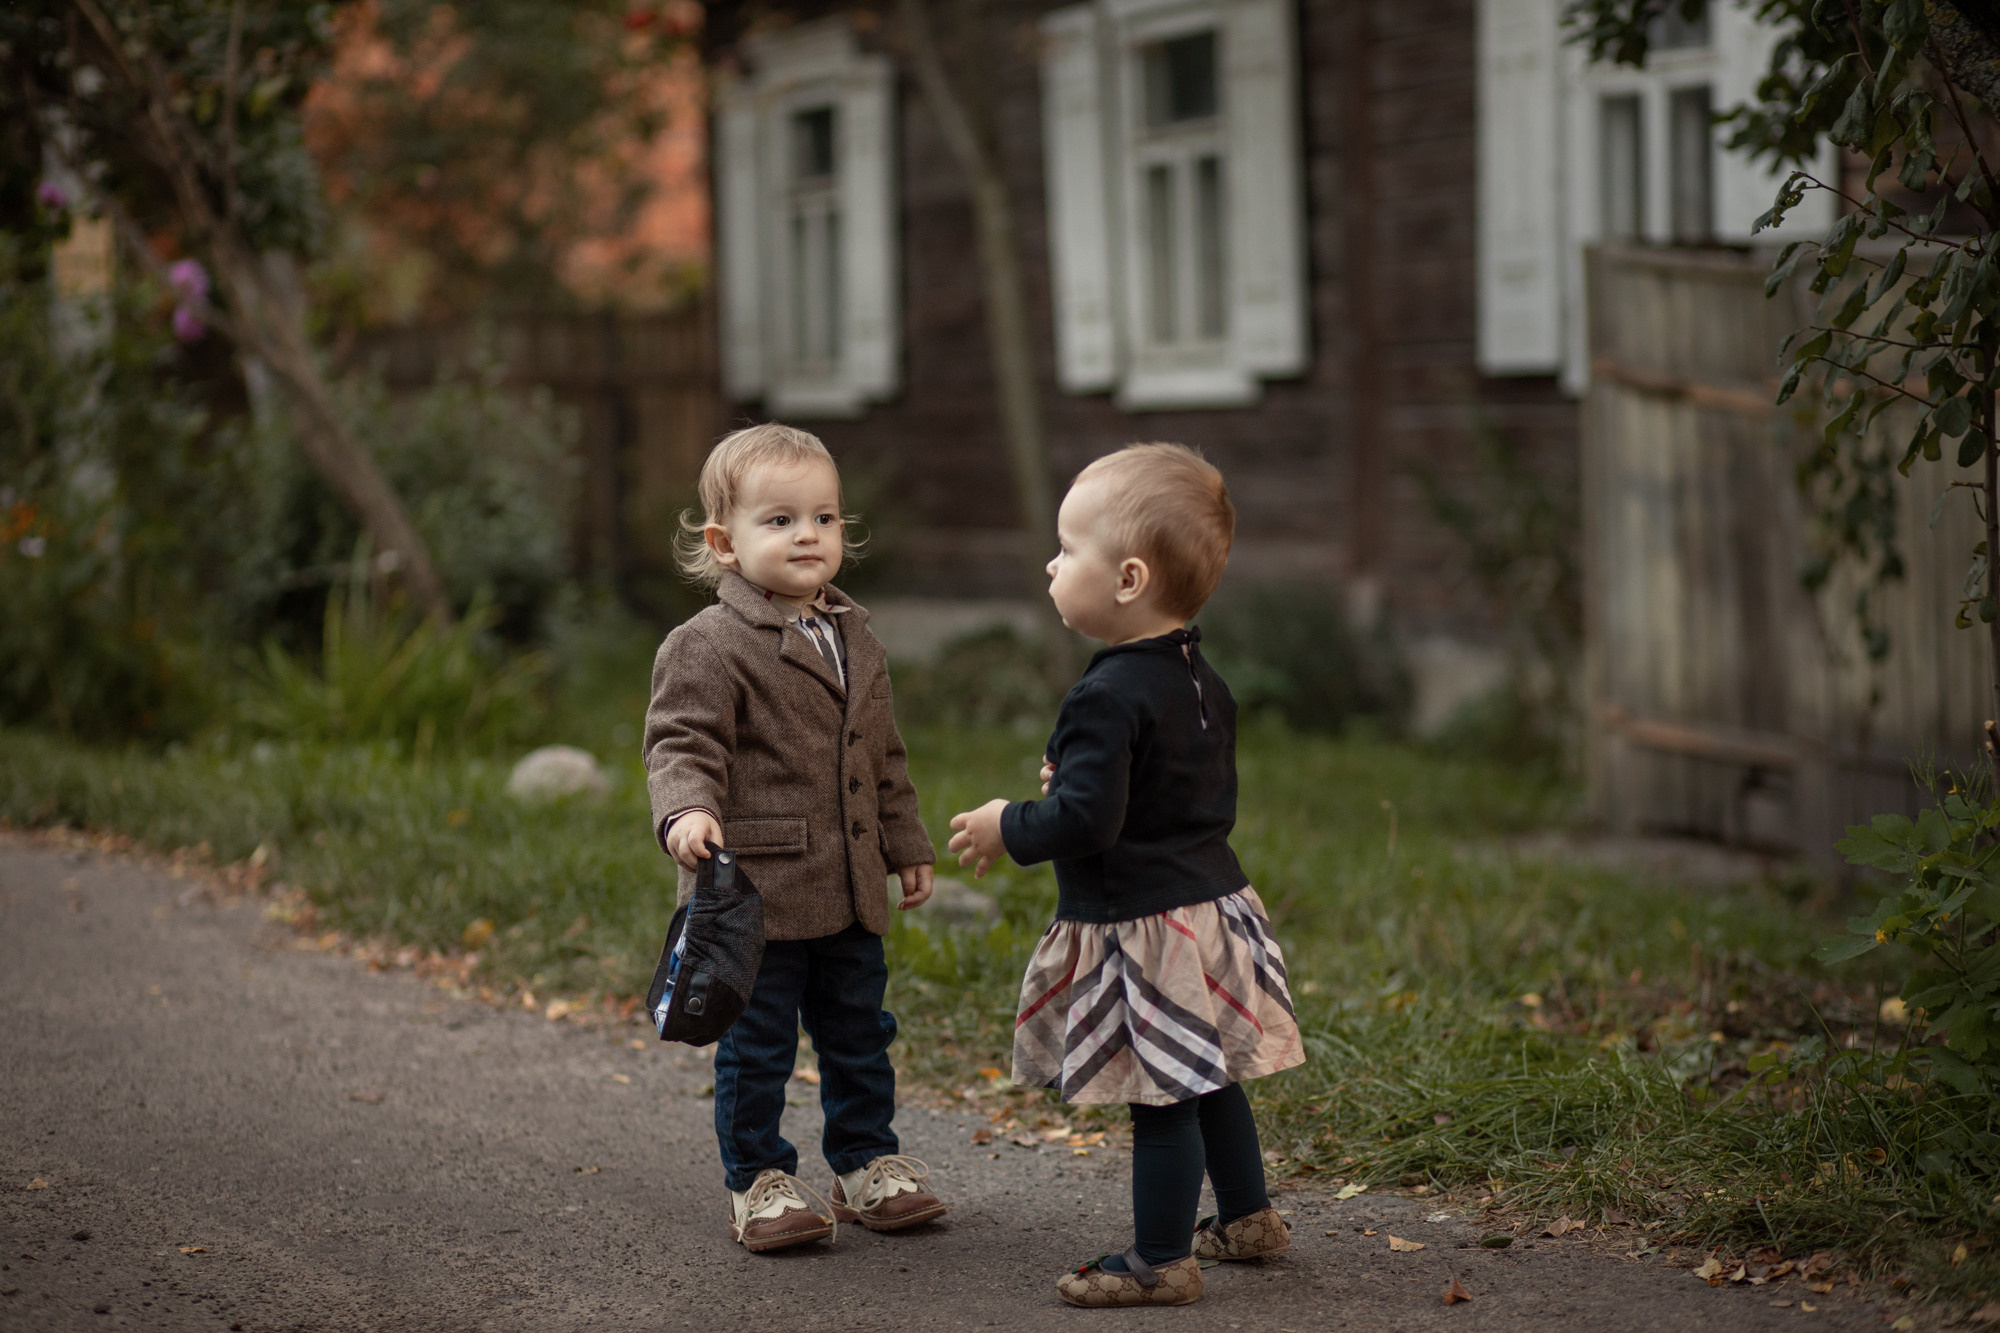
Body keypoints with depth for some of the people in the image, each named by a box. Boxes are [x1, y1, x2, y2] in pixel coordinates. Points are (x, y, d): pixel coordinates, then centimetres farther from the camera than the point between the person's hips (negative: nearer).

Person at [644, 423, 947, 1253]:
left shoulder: (854, 641, 12)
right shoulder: (707, 647, -12)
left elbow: (883, 758, 21)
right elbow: (680, 743, -17)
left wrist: (907, 847, 22)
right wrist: (686, 811, -36)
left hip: (849, 895, 7)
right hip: (757, 891, -7)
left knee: (859, 1035, 16)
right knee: (757, 1045, 2)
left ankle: (867, 1163, 30)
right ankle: (757, 1180, 14)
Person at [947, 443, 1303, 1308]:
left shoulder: (1109, 698, -23)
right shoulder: (1198, 678, 7)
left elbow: (1085, 819, -27)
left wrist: (1008, 830, -9)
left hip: (1143, 927, -10)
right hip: (1210, 901, 10)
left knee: (1161, 1096, -1)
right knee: (1209, 1080, 22)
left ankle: (1162, 1259, 6)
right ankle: (1246, 1217, 34)